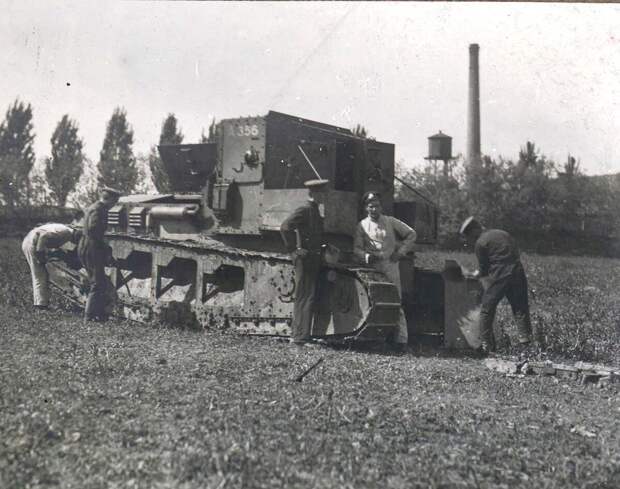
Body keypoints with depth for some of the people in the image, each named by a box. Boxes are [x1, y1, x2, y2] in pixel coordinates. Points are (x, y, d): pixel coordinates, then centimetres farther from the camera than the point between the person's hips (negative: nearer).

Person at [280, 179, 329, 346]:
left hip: (313, 260, 9)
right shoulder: (304, 209, -12)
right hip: (305, 260, -9)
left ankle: (296, 332, 22)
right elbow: (285, 227, -22)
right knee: (307, 297, -8)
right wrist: (294, 249, -19)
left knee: (303, 298, 14)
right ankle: (301, 337, -4)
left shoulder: (315, 211, 17)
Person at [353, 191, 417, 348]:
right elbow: (356, 248, 3)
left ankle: (401, 338, 0)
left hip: (390, 265, -1)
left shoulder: (390, 221, 6)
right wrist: (367, 256, -16)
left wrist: (401, 251, 2)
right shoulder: (362, 225, 7)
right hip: (372, 267, 1)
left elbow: (411, 234, 11)